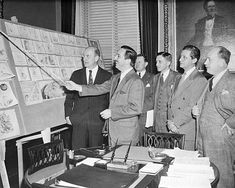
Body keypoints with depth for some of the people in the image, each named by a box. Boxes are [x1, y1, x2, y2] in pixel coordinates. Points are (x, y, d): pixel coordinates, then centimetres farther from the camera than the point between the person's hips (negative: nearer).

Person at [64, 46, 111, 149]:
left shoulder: (107, 76, 4)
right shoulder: (76, 74, 10)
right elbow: (69, 97, 11)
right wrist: (68, 115, 2)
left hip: (98, 121, -1)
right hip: (78, 120, 2)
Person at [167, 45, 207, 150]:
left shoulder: (200, 80, -9)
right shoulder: (179, 79, 18)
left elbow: (192, 107, -15)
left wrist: (175, 124, -12)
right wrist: (170, 121, -1)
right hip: (174, 130, 7)